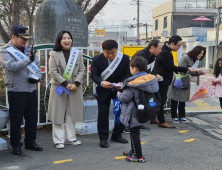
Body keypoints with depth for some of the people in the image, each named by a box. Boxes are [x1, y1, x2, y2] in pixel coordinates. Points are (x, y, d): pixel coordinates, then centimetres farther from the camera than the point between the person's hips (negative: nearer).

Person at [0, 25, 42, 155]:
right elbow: (12, 66, -24)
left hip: (31, 90, 6)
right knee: (16, 120, 2)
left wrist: (37, 77, -5)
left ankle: (30, 142, 27)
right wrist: (28, 59, -36)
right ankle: (16, 145, 15)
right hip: (16, 92, -6)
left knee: (32, 118, 13)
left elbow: (38, 65, 15)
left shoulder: (28, 50, 12)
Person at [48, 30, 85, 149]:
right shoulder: (54, 54, -3)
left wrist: (76, 83, -12)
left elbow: (82, 70, 2)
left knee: (71, 114, 9)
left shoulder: (77, 53, 5)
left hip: (74, 88, 3)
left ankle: (70, 137, 20)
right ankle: (58, 140, 7)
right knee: (59, 114, 1)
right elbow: (53, 71, -8)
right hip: (59, 88, -3)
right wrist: (66, 84, -15)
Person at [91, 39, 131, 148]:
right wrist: (101, 82, -36)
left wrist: (123, 83, -30)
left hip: (120, 90, 2)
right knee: (103, 115, 0)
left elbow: (128, 74, -10)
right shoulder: (97, 60, -12)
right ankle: (103, 138, 12)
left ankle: (117, 136, 28)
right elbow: (94, 75, -15)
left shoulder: (125, 58, -11)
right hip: (103, 91, -2)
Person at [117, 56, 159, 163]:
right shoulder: (151, 79, -2)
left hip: (134, 113, -8)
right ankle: (134, 151, 35)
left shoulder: (133, 83, -23)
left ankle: (139, 156, 8)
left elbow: (125, 98, -22)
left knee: (134, 133, 3)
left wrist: (119, 94, 2)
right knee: (135, 132, 23)